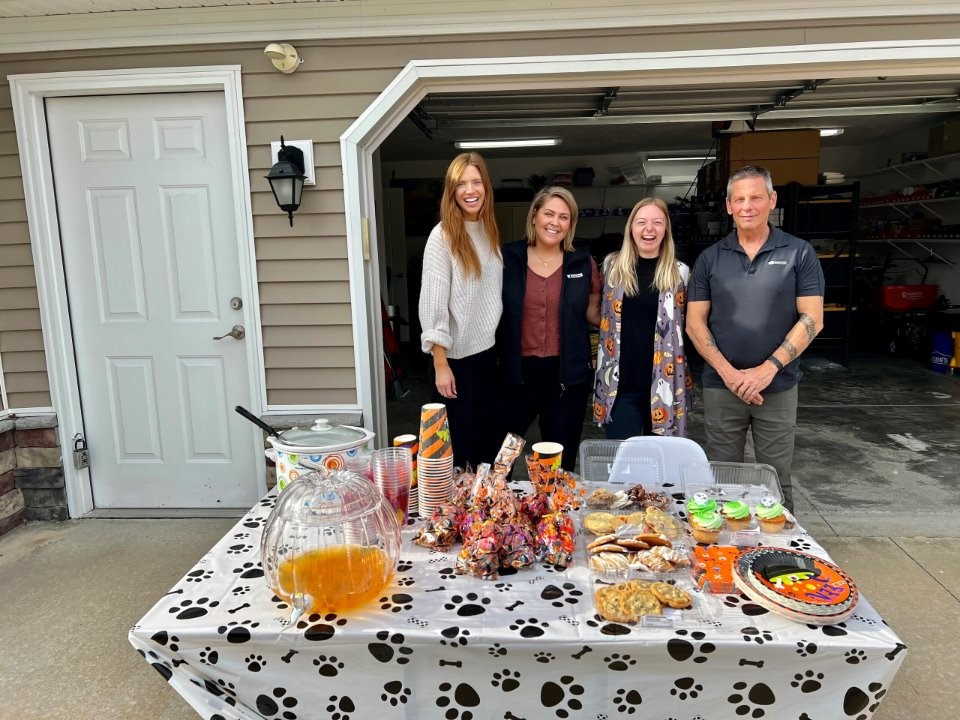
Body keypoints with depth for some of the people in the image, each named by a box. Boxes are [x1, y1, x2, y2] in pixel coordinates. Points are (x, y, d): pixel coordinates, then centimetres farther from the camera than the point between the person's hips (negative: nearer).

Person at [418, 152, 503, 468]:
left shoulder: (489, 231, 7)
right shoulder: (442, 236, -13)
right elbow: (433, 304, -16)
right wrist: (440, 365, -19)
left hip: (487, 350, 7)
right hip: (456, 355, -6)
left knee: (489, 436, 17)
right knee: (458, 441, 6)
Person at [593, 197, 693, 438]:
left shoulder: (680, 272, 1)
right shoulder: (612, 265, 3)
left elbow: (688, 327, 9)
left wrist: (686, 379, 3)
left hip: (664, 384, 0)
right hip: (620, 384, 0)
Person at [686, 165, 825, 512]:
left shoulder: (799, 253, 0)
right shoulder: (710, 258, 4)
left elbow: (812, 319, -4)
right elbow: (695, 322, 2)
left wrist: (768, 368, -14)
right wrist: (727, 372, -10)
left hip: (778, 388, -1)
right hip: (721, 386, 1)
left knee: (776, 481, 8)